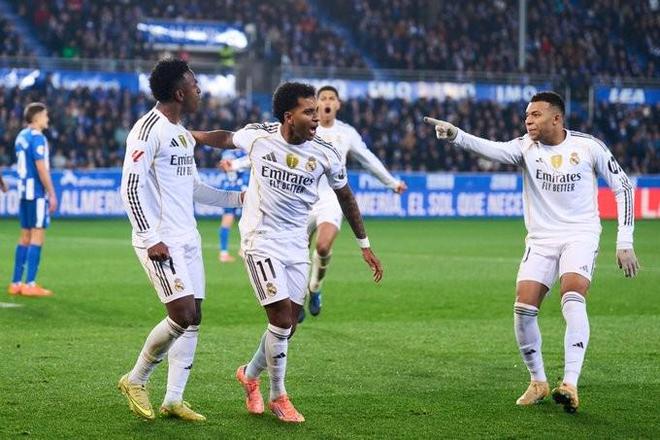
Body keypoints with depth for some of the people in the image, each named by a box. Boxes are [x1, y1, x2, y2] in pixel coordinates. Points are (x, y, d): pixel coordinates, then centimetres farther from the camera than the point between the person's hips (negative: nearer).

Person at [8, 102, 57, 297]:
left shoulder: (21, 136, 14)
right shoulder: (37, 137, -13)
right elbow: (41, 169, -17)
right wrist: (52, 195, -13)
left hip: (24, 191, 9)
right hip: (37, 192, -9)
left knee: (25, 236, 12)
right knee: (37, 236, -6)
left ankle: (16, 283, 12)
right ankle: (30, 285, -8)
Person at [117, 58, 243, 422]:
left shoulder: (182, 134, 17)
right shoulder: (148, 130, -12)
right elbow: (131, 187, -17)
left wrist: (238, 197, 23)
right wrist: (151, 239, -21)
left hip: (187, 238, 9)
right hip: (161, 242, -9)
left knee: (193, 319, 6)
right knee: (183, 315, -15)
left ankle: (173, 399, 12)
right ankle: (135, 381, 3)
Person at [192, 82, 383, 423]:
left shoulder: (325, 154, -7)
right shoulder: (257, 136, -10)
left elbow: (345, 196, 8)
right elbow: (227, 138, 14)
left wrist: (364, 245, 12)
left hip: (296, 246, 3)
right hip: (260, 241, -3)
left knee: (290, 324, 6)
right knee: (281, 318, -12)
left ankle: (250, 375, 33)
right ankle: (278, 397, 6)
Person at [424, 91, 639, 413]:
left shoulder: (588, 146, -6)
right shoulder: (526, 147, -3)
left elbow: (622, 187, 2)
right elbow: (493, 149, -24)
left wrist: (624, 243, -2)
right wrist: (455, 135, -45)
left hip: (580, 236, -2)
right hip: (541, 239, 2)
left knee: (573, 298, -26)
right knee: (523, 309, -11)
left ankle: (570, 385, -28)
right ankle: (538, 383, 10)